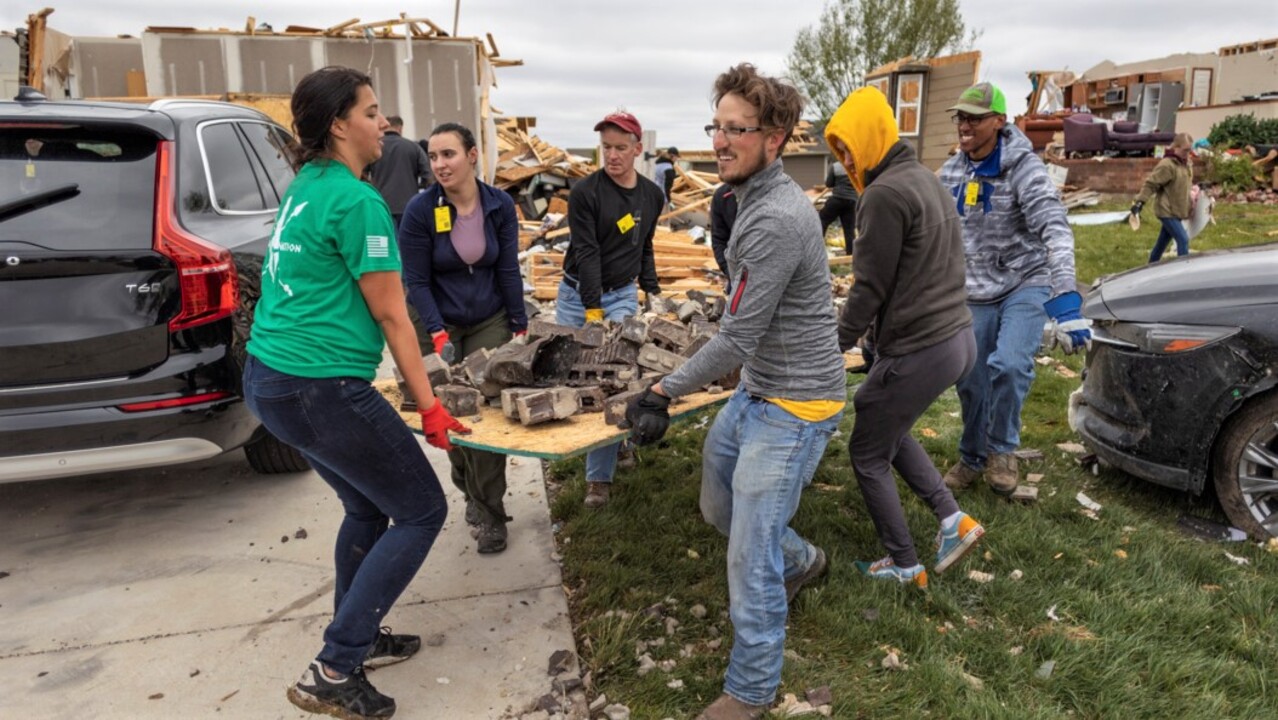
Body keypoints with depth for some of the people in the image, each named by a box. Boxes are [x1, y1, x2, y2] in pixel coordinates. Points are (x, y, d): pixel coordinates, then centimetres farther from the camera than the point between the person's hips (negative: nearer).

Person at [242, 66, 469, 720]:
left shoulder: (304, 187, 12)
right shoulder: (358, 201, -16)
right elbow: (391, 316, -13)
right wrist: (430, 408, -5)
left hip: (268, 377, 9)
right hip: (322, 390, -9)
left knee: (367, 507, 23)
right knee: (421, 513, 5)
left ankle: (358, 638, 36)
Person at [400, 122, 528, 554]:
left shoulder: (500, 205, -8)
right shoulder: (420, 210, -15)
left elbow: (508, 270, -2)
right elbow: (417, 281, -12)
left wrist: (520, 325, -2)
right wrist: (438, 334, -20)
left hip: (491, 323, 1)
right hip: (442, 325, -1)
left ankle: (489, 512, 7)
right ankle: (470, 488, 36)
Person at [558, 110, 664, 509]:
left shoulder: (652, 194, 5)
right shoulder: (585, 192, -10)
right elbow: (587, 253, -16)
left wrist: (653, 290, 14)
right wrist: (593, 309, -21)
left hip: (623, 296, 3)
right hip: (578, 296, -2)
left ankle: (600, 477, 3)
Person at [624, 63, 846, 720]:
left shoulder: (775, 220, -25)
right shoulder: (757, 198, 7)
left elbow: (737, 338, -23)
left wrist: (664, 393, -14)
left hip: (794, 404, -10)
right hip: (757, 388, 10)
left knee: (750, 556, -1)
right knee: (719, 506, 24)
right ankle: (800, 562, 50)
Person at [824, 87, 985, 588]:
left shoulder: (886, 194, -18)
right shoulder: (926, 179, 12)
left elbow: (869, 288, -17)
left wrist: (835, 346, -6)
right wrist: (880, 332, 18)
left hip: (918, 351, -10)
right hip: (958, 337, 10)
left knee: (868, 454, 9)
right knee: (890, 429, 29)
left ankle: (904, 566, 22)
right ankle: (952, 519, 23)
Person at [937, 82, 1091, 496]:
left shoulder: (1024, 167, -18)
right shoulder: (952, 171, 0)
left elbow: (1055, 231, -29)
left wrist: (1066, 300, -40)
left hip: (1026, 284, -5)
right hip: (977, 294, 5)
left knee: (1008, 366, -26)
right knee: (971, 382, 8)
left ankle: (1002, 450, 1)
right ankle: (972, 458, 33)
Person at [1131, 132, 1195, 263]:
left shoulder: (1185, 163, 9)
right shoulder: (1167, 165, -18)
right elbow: (1150, 184, -20)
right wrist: (1140, 201, -27)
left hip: (1176, 210, 9)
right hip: (1167, 210, -9)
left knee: (1163, 241, 17)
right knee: (1183, 239, -14)